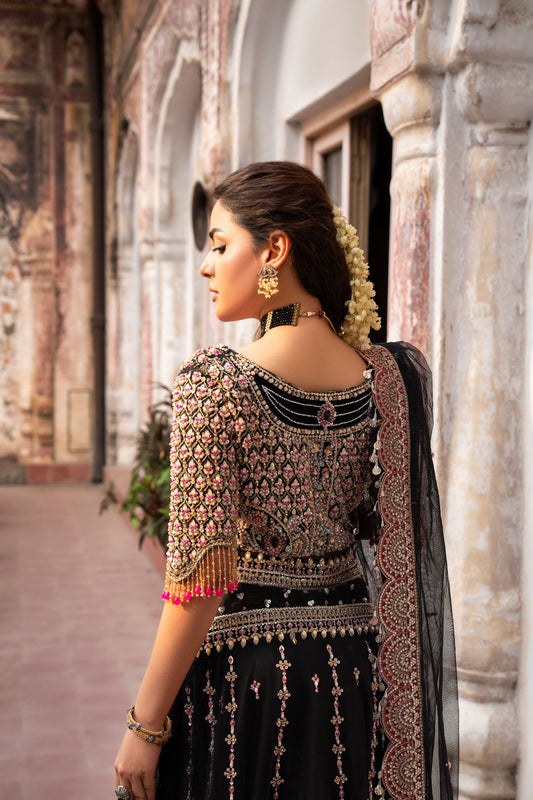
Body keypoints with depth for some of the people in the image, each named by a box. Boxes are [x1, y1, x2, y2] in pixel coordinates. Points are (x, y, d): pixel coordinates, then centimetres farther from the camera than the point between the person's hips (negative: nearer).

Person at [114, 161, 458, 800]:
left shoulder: (213, 380, -17)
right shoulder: (388, 376, -2)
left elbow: (202, 579, -18)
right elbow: (400, 545, 6)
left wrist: (145, 725, -10)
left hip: (240, 669, -5)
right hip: (351, 661, 5)